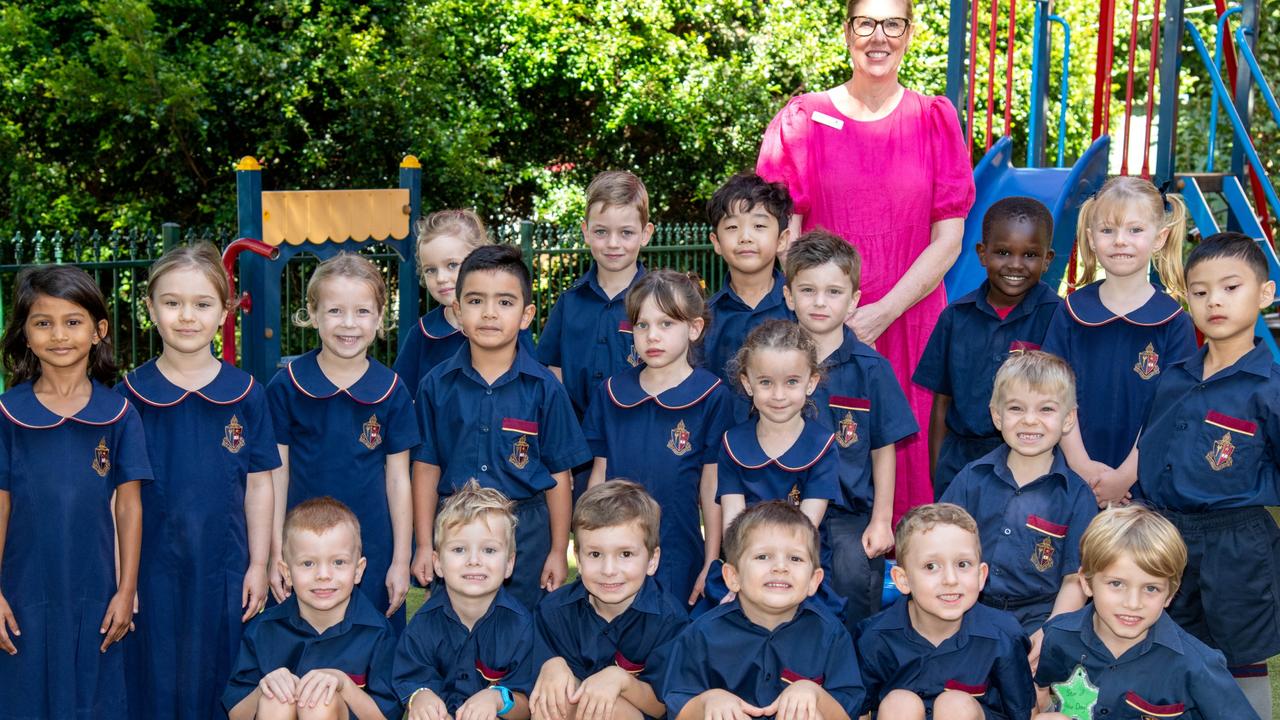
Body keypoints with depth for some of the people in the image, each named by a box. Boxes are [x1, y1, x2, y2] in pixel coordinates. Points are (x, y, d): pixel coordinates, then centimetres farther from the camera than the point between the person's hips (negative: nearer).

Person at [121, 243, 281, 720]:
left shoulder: (246, 395, -1)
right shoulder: (130, 396, -3)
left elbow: (258, 485, 3)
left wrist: (258, 565, 2)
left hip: (224, 571, 1)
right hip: (153, 569, 0)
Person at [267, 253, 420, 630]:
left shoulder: (391, 390, -2)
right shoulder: (286, 386, -4)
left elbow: (397, 479, 2)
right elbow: (277, 473, 0)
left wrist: (401, 560, 1)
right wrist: (276, 555, -1)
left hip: (373, 552, 1)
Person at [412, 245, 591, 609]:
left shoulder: (544, 388, -5)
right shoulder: (436, 385, -2)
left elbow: (558, 474, -2)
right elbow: (426, 467, 2)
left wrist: (558, 552, -1)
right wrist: (424, 546, 1)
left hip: (526, 534, -1)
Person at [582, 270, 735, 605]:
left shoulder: (711, 398, -6)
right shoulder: (610, 392, 4)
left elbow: (712, 487, -4)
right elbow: (599, 473, 9)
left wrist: (711, 565, -2)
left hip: (679, 558, -3)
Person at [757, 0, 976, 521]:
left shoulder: (935, 120, 7)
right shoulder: (802, 119, 5)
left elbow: (948, 240, 1)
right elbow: (782, 236, 1)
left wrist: (881, 314, -9)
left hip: (909, 321, 1)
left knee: (905, 453, 1)